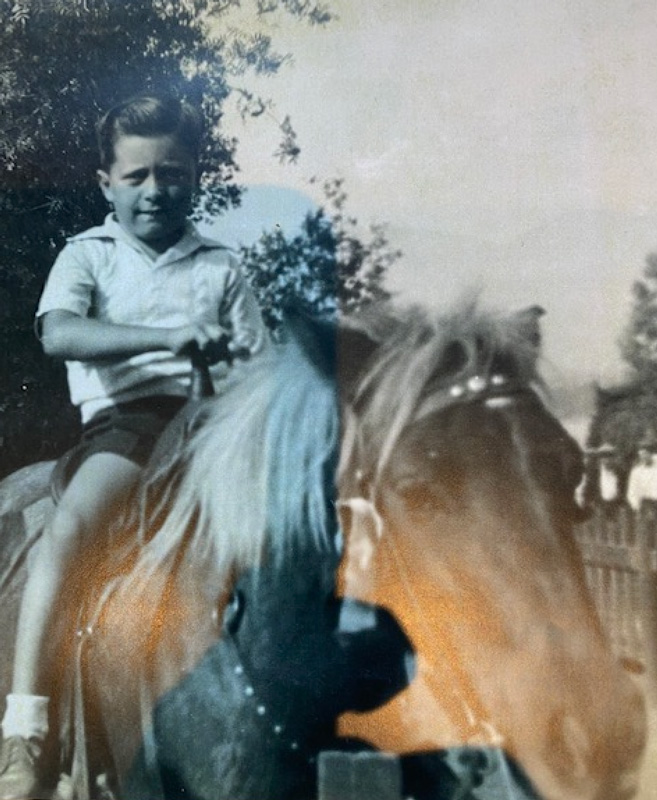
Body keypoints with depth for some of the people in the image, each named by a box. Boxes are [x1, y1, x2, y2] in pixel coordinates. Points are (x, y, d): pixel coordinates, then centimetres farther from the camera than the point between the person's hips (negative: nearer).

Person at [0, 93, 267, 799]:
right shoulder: (88, 254, 15)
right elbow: (58, 334, -8)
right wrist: (168, 336, -22)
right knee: (70, 525, -33)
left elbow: (258, 364, 16)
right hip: (125, 415, -3)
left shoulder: (219, 265, 22)